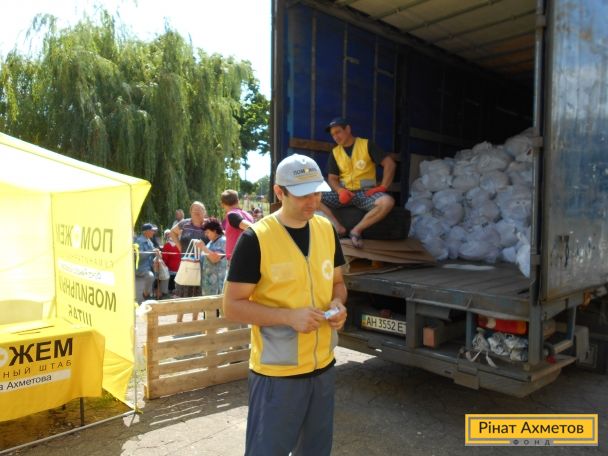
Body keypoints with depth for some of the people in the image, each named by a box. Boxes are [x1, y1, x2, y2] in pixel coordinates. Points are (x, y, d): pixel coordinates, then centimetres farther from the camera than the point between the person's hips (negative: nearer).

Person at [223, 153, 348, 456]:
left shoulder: (327, 230, 2)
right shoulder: (256, 238, -17)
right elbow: (232, 306, -14)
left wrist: (337, 305, -8)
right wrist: (289, 315, -25)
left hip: (323, 366, 6)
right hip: (276, 372, -6)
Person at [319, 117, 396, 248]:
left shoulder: (367, 145, 1)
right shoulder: (335, 153, 11)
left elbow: (390, 164, -3)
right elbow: (332, 178, 9)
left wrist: (382, 187, -13)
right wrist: (340, 191, -13)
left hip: (365, 192, -2)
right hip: (344, 193, 3)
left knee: (387, 201, -36)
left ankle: (357, 230, -23)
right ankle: (338, 228, -26)